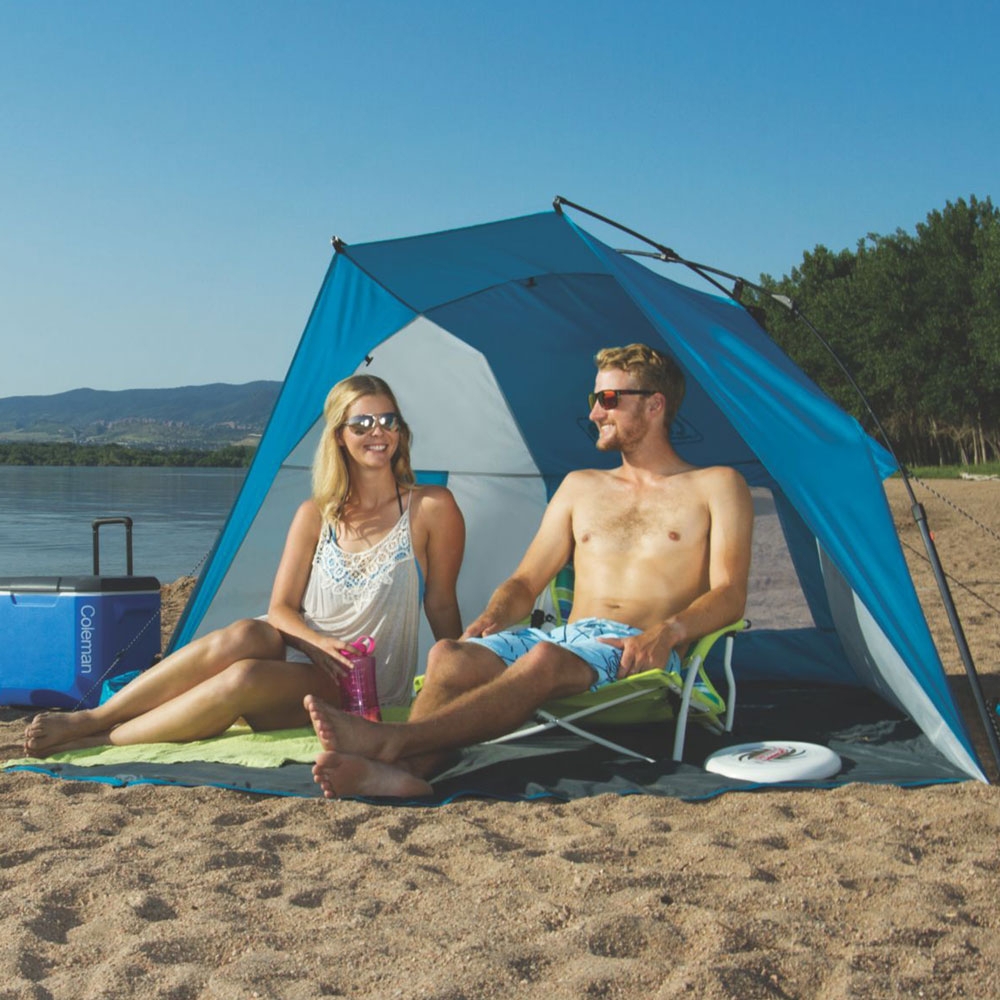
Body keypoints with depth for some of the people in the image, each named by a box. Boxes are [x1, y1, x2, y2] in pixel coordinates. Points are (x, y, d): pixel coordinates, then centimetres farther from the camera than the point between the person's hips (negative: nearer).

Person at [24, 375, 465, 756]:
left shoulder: (432, 509, -4)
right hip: (298, 655, 3)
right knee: (244, 635, -34)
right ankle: (92, 718, -25)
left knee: (247, 678, -33)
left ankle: (97, 738, -23)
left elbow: (442, 609, 1)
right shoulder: (316, 515, 6)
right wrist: (318, 642, -16)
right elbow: (281, 606, 4)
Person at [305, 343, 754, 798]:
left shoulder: (715, 487, 12)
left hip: (639, 652, -5)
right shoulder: (580, 486, 25)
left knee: (545, 660, -39)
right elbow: (525, 582, 21)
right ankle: (405, 770, -55)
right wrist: (493, 617, -3)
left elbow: (729, 594, 0)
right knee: (449, 655, -27)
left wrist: (667, 631, -21)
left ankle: (390, 740, -54)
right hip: (565, 637, 5)